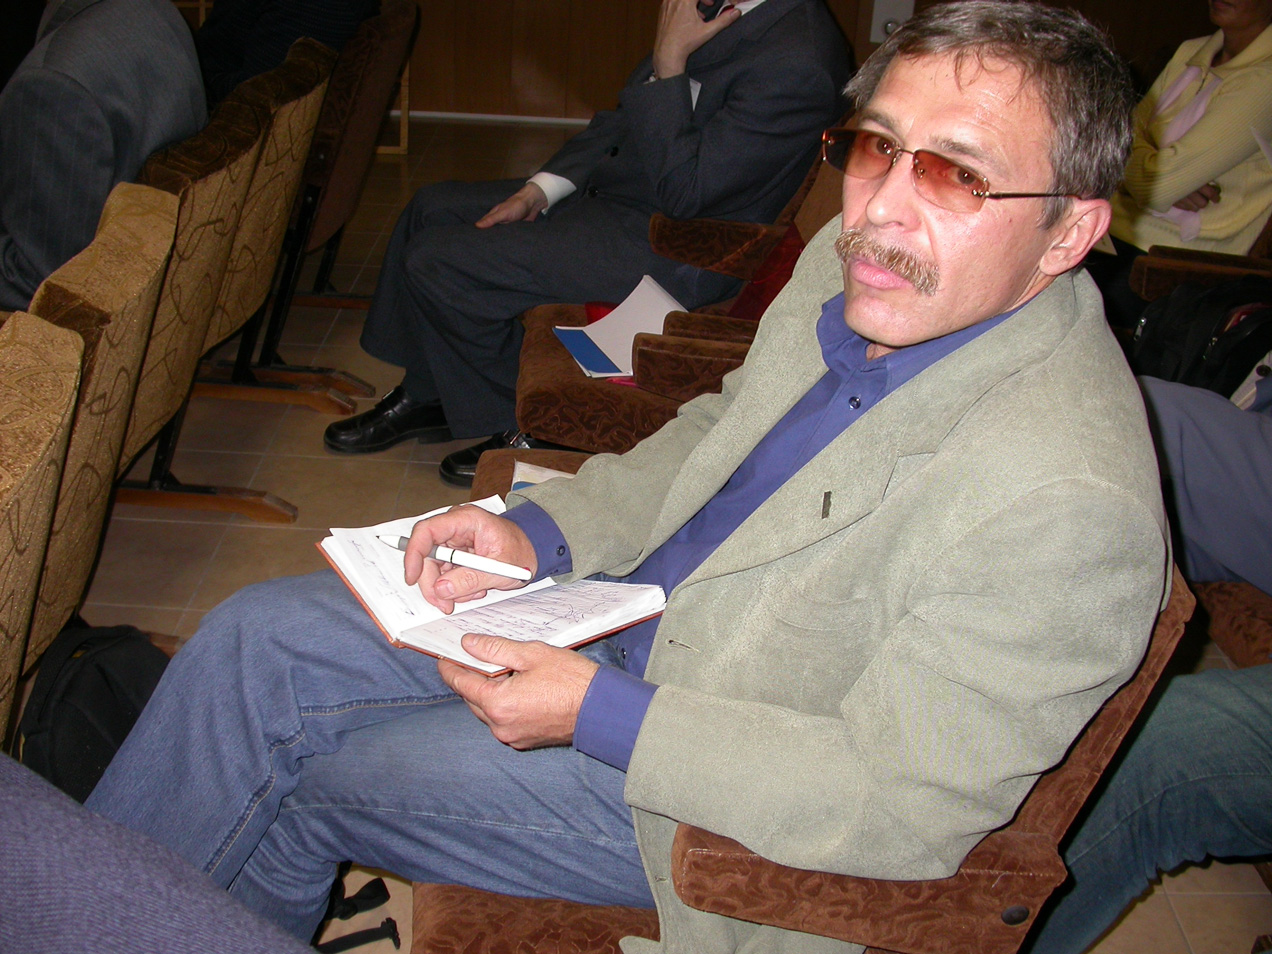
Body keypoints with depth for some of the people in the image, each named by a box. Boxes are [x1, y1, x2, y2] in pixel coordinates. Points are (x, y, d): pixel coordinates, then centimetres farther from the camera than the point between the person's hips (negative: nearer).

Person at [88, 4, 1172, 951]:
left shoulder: (1068, 499, -32)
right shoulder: (857, 267, -8)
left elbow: (901, 801, -26)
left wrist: (594, 715, -25)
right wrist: (540, 534, -7)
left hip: (710, 800, -7)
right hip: (640, 613, 7)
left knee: (310, 777, -1)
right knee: (258, 637, 4)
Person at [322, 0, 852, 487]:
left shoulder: (797, 61, -25)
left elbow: (683, 190, -26)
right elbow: (626, 120, 12)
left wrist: (669, 61, -24)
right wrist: (540, 190, 4)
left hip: (671, 253, -10)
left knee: (436, 262, -12)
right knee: (435, 207, 13)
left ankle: (523, 421, 7)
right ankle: (426, 395, 23)